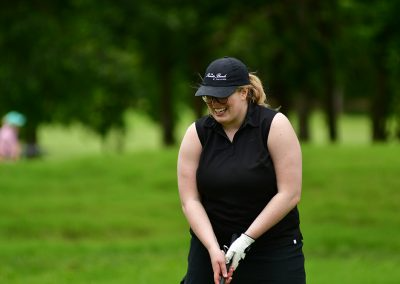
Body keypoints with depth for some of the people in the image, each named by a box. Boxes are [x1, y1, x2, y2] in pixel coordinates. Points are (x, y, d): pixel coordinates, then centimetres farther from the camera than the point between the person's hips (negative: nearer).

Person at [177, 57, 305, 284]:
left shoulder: (274, 125, -10)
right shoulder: (197, 134, -1)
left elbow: (290, 194, -14)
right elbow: (190, 200, -5)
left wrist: (246, 239, -18)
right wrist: (213, 248, -19)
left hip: (275, 252, -3)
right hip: (211, 247, 3)